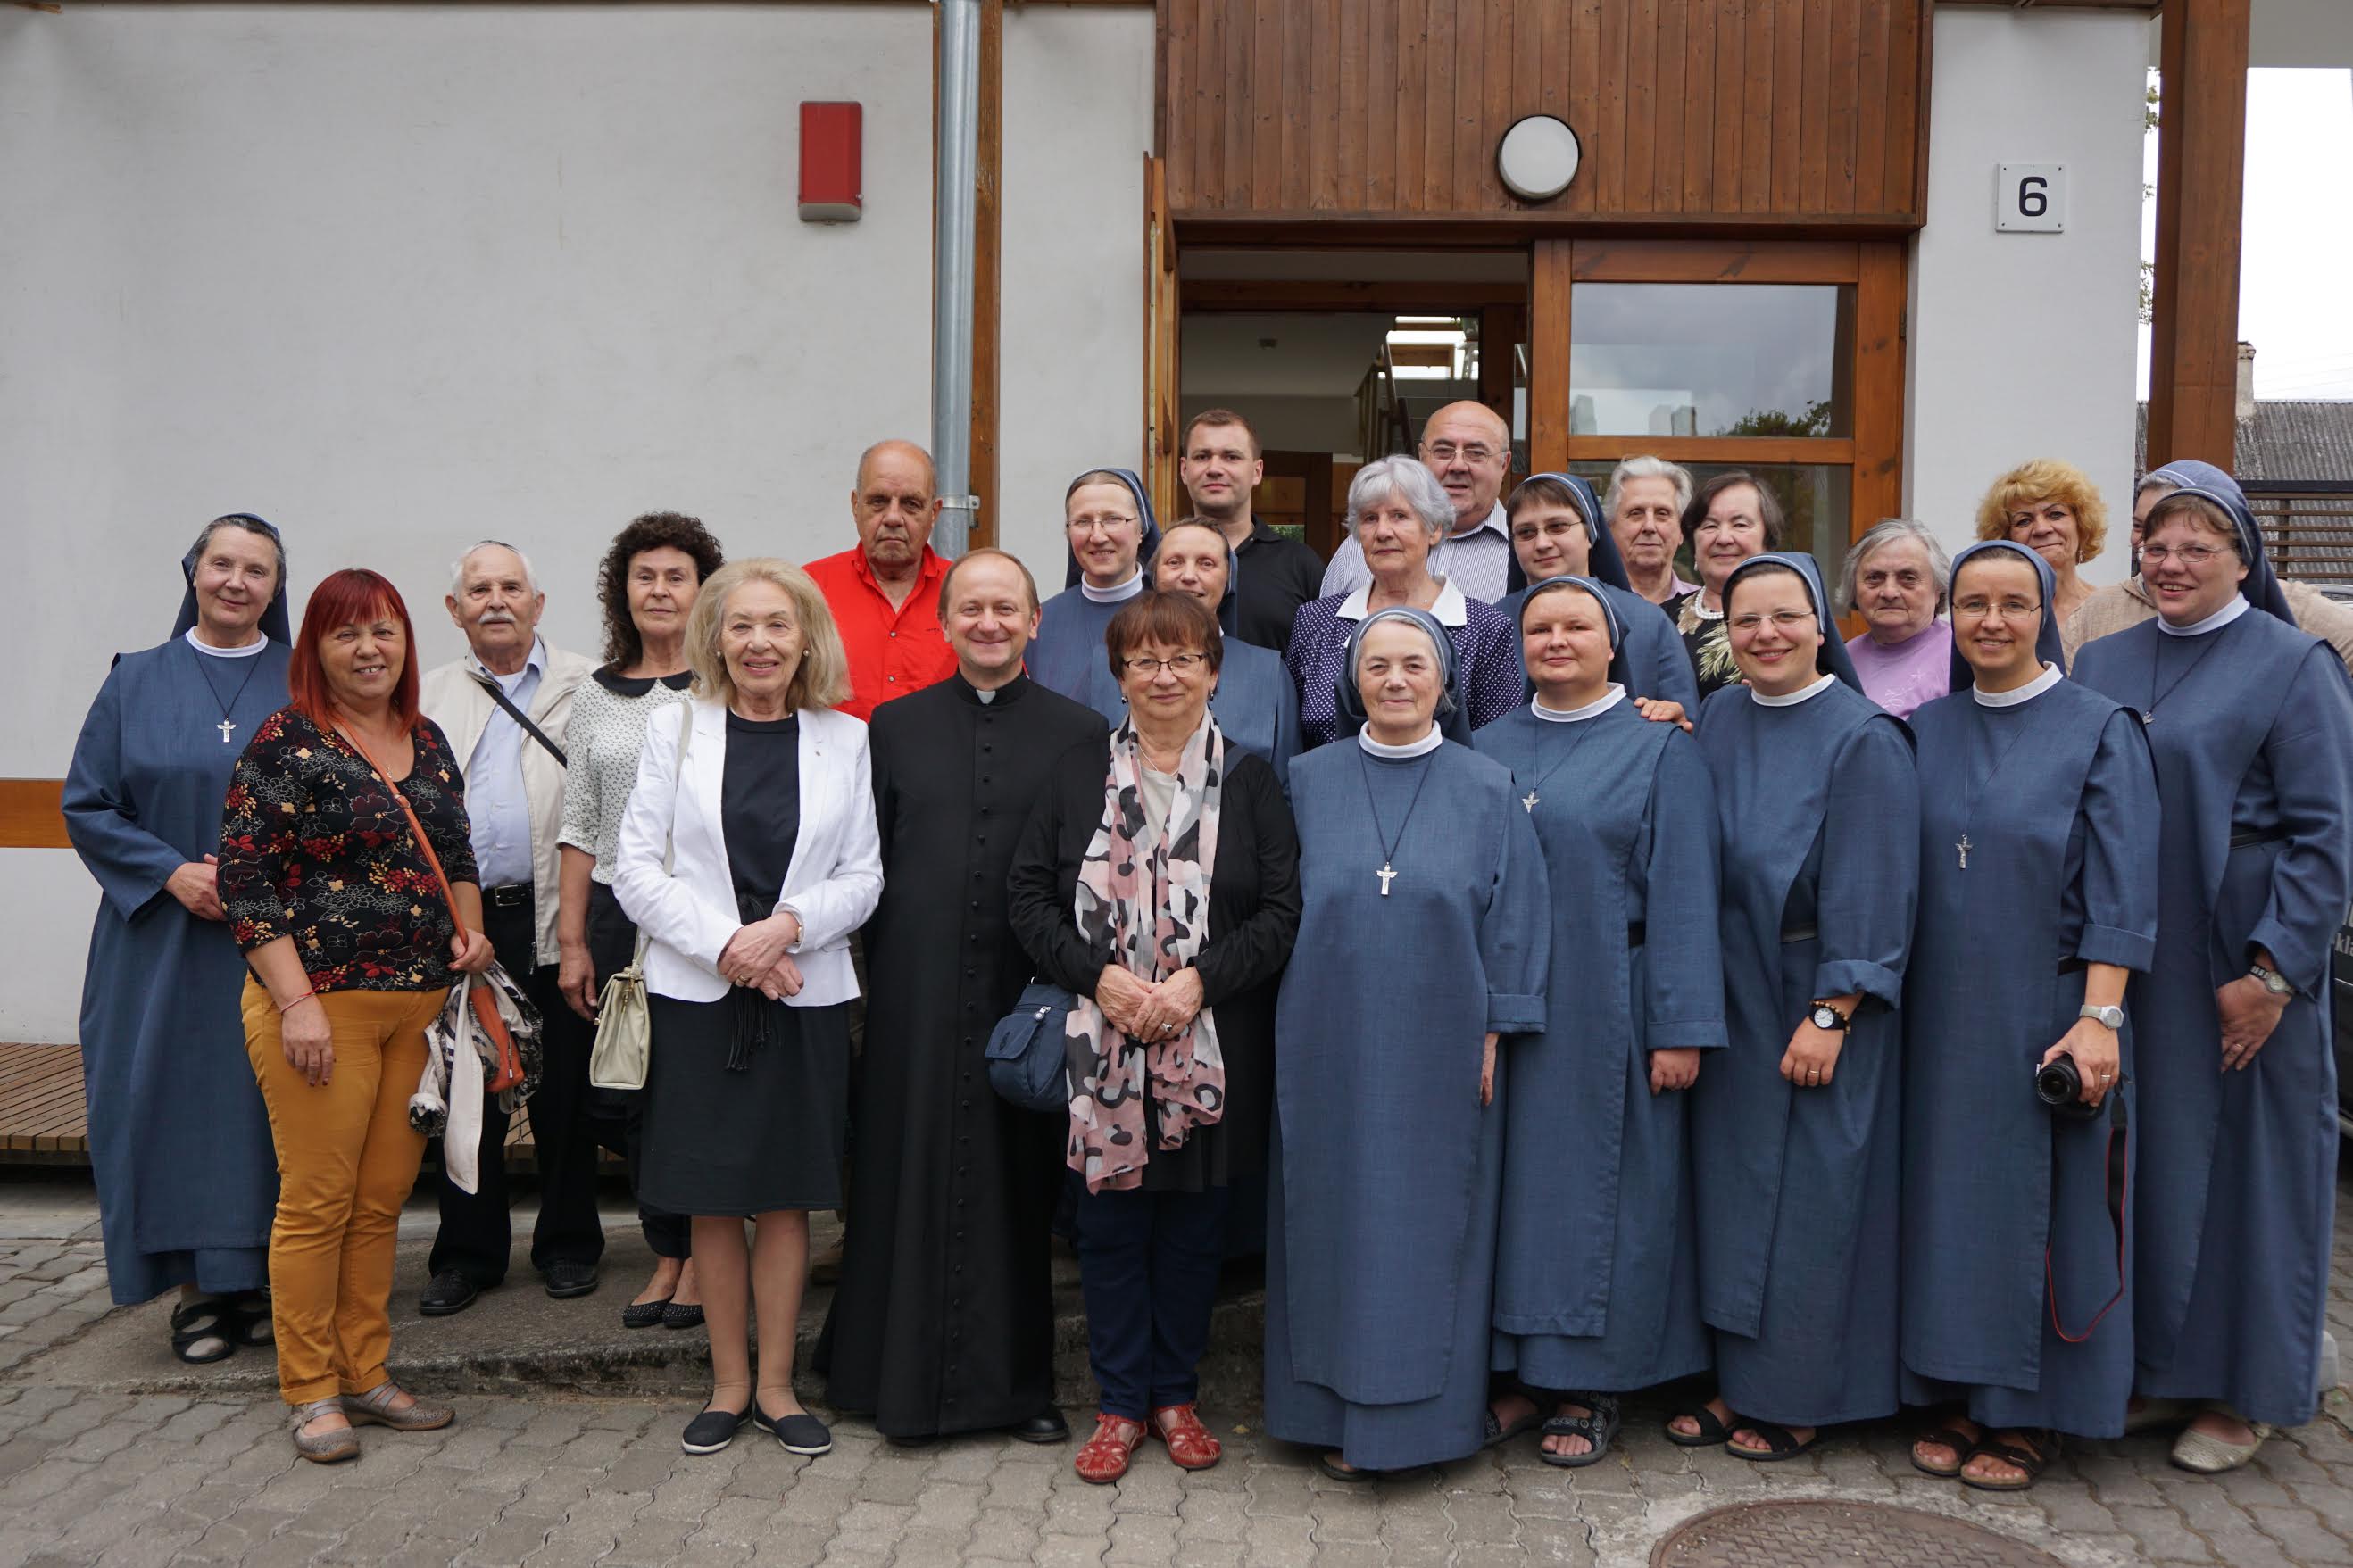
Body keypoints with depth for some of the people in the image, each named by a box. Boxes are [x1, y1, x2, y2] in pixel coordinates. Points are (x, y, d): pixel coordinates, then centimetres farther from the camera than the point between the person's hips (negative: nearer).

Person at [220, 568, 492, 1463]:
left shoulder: (428, 742, 12)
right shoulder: (287, 742, -6)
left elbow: (457, 857, 23)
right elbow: (245, 880, -10)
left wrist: (470, 930, 4)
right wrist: (297, 1001, -15)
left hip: (421, 1004, 6)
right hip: (322, 1003, -6)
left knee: (383, 1198, 11)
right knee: (316, 1200, 1)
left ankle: (365, 1374, 23)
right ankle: (311, 1391, 14)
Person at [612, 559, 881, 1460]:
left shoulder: (844, 740, 5)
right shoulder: (676, 732, 3)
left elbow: (864, 877, 3)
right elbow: (635, 869, -2)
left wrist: (789, 925, -15)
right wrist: (726, 942, -13)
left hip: (805, 996, 1)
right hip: (697, 992, 0)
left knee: (787, 1197, 6)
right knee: (712, 1200, 6)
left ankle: (775, 1384, 20)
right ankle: (728, 1384, 21)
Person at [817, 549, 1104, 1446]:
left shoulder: (1080, 733, 4)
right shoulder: (895, 727, 8)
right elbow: (869, 865, 8)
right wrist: (883, 974, 2)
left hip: (1027, 993, -1)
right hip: (919, 994, 1)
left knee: (1020, 1180, 6)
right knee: (912, 1176, 5)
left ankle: (1020, 1381, 19)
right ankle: (907, 1377, 19)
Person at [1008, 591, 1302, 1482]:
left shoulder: (1249, 781, 4)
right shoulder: (1078, 774, 6)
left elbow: (1284, 909, -3)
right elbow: (1029, 894, 2)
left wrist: (1199, 981, -15)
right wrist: (1099, 975, -12)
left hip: (1213, 1048, 0)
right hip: (1100, 1045, 1)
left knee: (1194, 1224, 8)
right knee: (1109, 1223, 5)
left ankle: (1175, 1393, 25)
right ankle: (1120, 1403, 20)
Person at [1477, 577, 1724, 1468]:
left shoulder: (1661, 750, -1)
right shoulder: (1488, 749, 11)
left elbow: (1683, 894, -6)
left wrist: (1683, 1027, -12)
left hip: (1605, 1012, -4)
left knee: (1595, 1184, 3)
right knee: (1512, 1181, 8)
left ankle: (1590, 1385, 16)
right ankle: (1520, 1371, 20)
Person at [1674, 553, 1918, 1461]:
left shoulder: (1864, 739, -12)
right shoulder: (1715, 722, 6)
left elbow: (1872, 891, -15)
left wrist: (1829, 1016, -18)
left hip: (1817, 1003, -6)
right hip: (1732, 1000, 6)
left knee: (1810, 1195, 3)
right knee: (1733, 1188, 11)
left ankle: (1801, 1398, 18)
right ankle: (1740, 1379, 24)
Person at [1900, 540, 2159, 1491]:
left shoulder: (2099, 729, -5)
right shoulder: (1924, 731, 6)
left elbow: (2121, 887, -9)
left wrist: (2100, 1016, -16)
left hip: (2043, 1010, -4)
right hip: (1941, 1010, 4)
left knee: (2034, 1198, 4)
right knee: (1948, 1190, 9)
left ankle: (2028, 1414, 17)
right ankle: (1961, 1393, 23)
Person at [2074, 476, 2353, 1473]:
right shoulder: (2100, 662, 9)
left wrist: (2272, 970, -15)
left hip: (2237, 967, -4)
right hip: (2122, 957, 5)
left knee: (2238, 1156, 4)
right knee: (2142, 1153, 11)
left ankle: (2245, 1389, 19)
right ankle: (2156, 1361, 26)